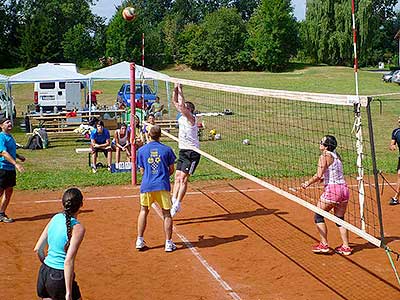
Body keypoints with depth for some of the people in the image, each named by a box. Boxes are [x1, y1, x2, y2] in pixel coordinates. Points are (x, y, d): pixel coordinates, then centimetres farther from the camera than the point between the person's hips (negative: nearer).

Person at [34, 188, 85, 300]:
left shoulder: (56, 218, 3)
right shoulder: (77, 228, -17)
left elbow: (38, 249, 8)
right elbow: (68, 261, -22)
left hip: (43, 272, 7)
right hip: (60, 277, -7)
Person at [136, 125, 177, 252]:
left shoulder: (141, 150, 3)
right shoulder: (167, 149, 0)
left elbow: (142, 171, 8)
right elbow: (171, 170, 7)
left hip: (146, 186, 1)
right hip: (163, 186, -1)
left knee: (143, 211, 18)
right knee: (166, 213, 8)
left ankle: (139, 240, 15)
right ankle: (168, 243, 6)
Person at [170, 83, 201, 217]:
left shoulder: (191, 118, -13)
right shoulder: (182, 116, 9)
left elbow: (182, 105, -28)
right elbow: (176, 102, 14)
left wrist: (180, 91, -22)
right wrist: (175, 90, 1)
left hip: (192, 153, -9)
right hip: (183, 151, 9)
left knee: (183, 178, -11)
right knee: (177, 177, 3)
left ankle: (177, 204, -10)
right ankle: (174, 201, 3)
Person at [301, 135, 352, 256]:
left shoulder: (324, 156, -10)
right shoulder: (336, 155, 13)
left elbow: (318, 176, -17)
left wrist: (308, 183, -4)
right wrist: (323, 179, 22)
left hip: (331, 189, -7)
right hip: (344, 188, 7)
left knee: (318, 215, 7)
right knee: (340, 219, 15)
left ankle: (324, 245, 6)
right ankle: (346, 247, 15)